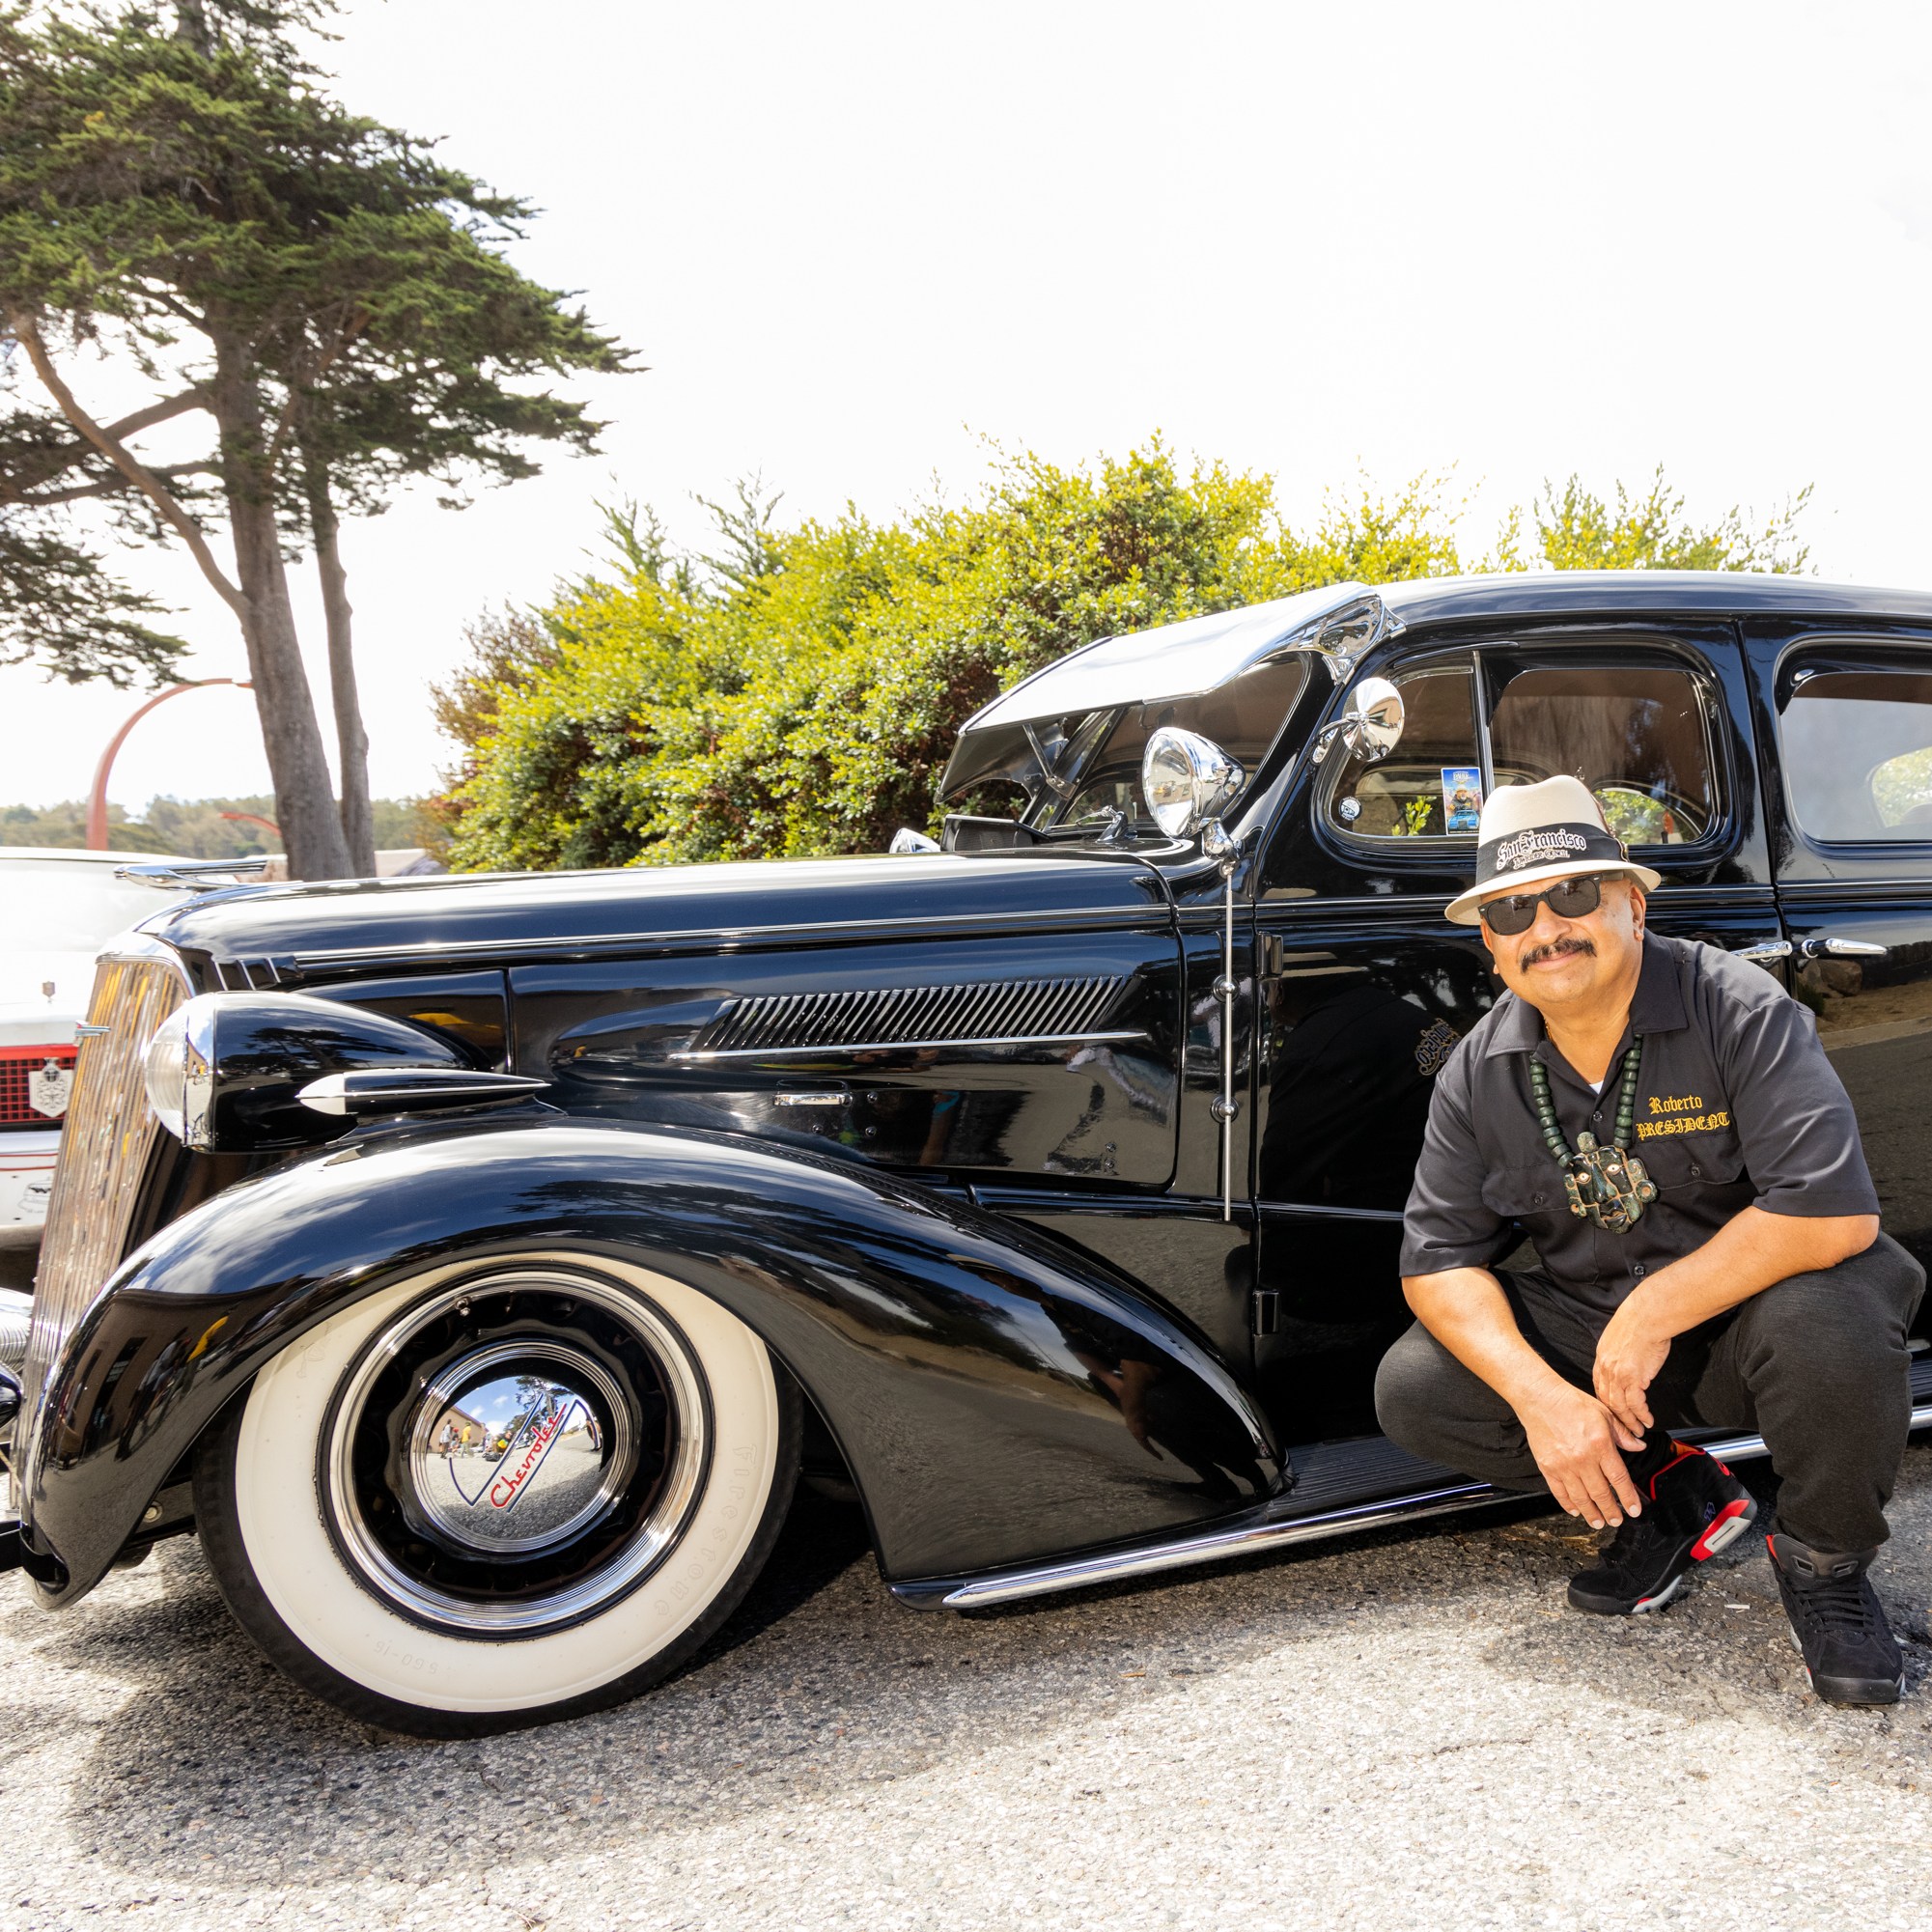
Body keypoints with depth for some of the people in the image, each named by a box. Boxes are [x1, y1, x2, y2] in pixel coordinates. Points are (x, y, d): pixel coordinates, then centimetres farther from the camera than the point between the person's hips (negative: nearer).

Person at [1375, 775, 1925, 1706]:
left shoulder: (1738, 1009, -19)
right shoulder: (1480, 1070, -5)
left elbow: (1834, 1212, -28)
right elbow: (1439, 1255, -5)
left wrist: (1653, 1313, -26)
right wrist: (1540, 1395, -22)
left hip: (1747, 1307, -4)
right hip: (1590, 1326, 4)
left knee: (1827, 1329, -38)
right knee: (1411, 1391, -15)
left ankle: (1822, 1561, -5)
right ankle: (1670, 1491, 6)